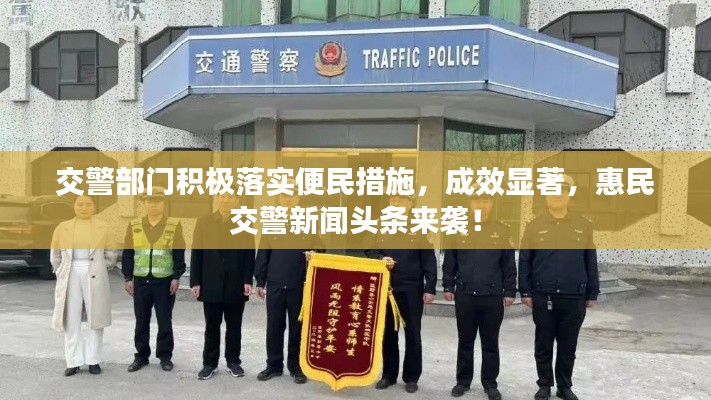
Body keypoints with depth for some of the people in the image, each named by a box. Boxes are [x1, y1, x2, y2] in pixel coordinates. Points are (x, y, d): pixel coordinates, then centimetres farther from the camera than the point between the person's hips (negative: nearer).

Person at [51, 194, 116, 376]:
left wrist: (101, 271, 1)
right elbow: (55, 255, 12)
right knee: (71, 321, 5)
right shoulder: (62, 227, 5)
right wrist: (61, 273, 6)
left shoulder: (103, 227, 2)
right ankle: (73, 362, 13)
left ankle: (93, 360, 12)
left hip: (94, 278, -1)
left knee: (95, 320, 3)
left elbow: (110, 255, 7)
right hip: (70, 278, 1)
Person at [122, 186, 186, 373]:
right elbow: (127, 254, 6)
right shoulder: (134, 225, 5)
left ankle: (165, 356, 17)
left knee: (164, 321, 5)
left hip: (165, 281, -2)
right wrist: (128, 278, 1)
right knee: (141, 322, 9)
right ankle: (141, 356, 22)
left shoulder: (174, 225, -2)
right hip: (141, 281, 2)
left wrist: (176, 277, -8)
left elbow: (179, 254, -2)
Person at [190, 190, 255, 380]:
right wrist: (195, 282, -4)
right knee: (212, 327, 8)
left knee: (234, 326, 9)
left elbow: (249, 254, 0)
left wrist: (248, 281, -9)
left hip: (236, 285, 0)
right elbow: (196, 254, 2)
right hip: (211, 285, 0)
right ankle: (209, 363, 19)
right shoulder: (203, 222, 5)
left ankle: (233, 361, 22)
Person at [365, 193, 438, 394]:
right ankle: (388, 374, 24)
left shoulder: (419, 232, -4)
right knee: (388, 333, 11)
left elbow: (429, 262, -4)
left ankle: (411, 377, 18)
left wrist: (430, 288, -10)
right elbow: (369, 252, 11)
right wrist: (380, 259, -11)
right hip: (387, 290, 3)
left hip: (412, 291, -3)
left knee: (412, 334, 6)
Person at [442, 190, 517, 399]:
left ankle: (490, 383, 22)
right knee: (465, 341, 12)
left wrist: (509, 292, 1)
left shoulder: (503, 231, 0)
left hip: (493, 297, 0)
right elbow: (449, 262, 6)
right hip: (465, 296, 1)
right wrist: (448, 287, 3)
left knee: (490, 343, 9)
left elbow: (509, 265, 3)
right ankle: (463, 380, 24)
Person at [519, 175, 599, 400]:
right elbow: (524, 262, 1)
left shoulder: (584, 226, 1)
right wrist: (525, 293, -2)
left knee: (568, 347, 12)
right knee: (543, 346, 10)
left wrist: (592, 294, 5)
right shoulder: (534, 226, -1)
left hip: (574, 298, 1)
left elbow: (591, 263, 5)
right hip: (543, 297, 0)